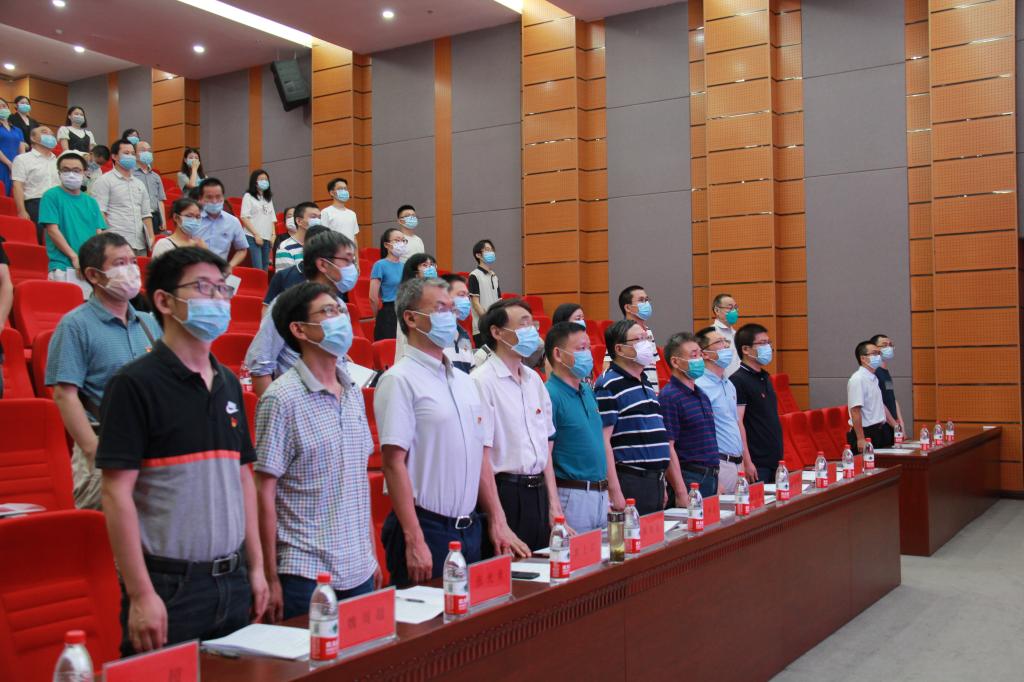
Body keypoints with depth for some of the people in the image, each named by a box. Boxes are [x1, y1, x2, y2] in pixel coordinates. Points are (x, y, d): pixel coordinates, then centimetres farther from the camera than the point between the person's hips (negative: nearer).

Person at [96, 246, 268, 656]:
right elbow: (117, 492, -14)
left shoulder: (229, 384, 9)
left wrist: (256, 566, 11)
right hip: (169, 588, -6)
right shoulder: (135, 384, -11)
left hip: (233, 582, 6)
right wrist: (141, 594, -17)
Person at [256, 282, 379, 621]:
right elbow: (264, 494, -11)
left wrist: (371, 554, 14)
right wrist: (271, 579, -11)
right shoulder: (281, 399, -12)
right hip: (305, 576, -6)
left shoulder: (354, 393, 9)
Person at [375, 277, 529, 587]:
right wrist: (415, 541, -19)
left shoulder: (465, 382, 13)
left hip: (470, 527, 7)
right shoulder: (400, 381, -11)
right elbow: (394, 463, -16)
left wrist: (498, 523, 11)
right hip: (426, 527, -7)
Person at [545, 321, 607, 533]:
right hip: (572, 496, -8)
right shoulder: (550, 395, -14)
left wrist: (610, 492, 15)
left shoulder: (588, 391, 12)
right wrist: (554, 509, -19)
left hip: (601, 493, 8)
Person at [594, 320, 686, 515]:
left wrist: (662, 485, 20)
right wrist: (614, 491, -21)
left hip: (655, 483, 8)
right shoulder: (608, 386, -10)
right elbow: (603, 441, -16)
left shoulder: (646, 385, 18)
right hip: (629, 484, -8)